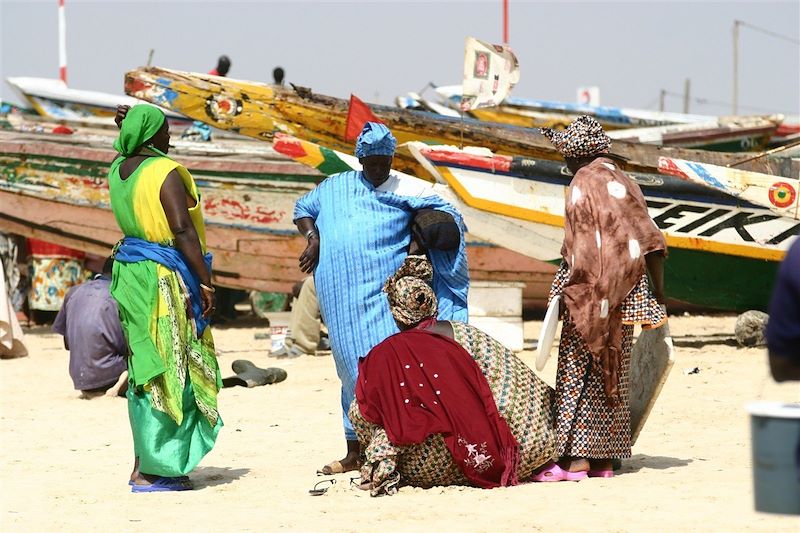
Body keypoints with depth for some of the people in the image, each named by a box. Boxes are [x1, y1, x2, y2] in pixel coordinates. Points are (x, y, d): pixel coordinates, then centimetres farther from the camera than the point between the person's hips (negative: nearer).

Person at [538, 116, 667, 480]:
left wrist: (575, 293, -15)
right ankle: (604, 458, 13)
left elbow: (585, 248, -17)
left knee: (577, 375, -3)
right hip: (626, 298, 7)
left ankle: (575, 459, -7)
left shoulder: (584, 182, -9)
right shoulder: (624, 182, 12)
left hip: (592, 295, -7)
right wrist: (658, 294, 12)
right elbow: (649, 241, 8)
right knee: (611, 376, 11)